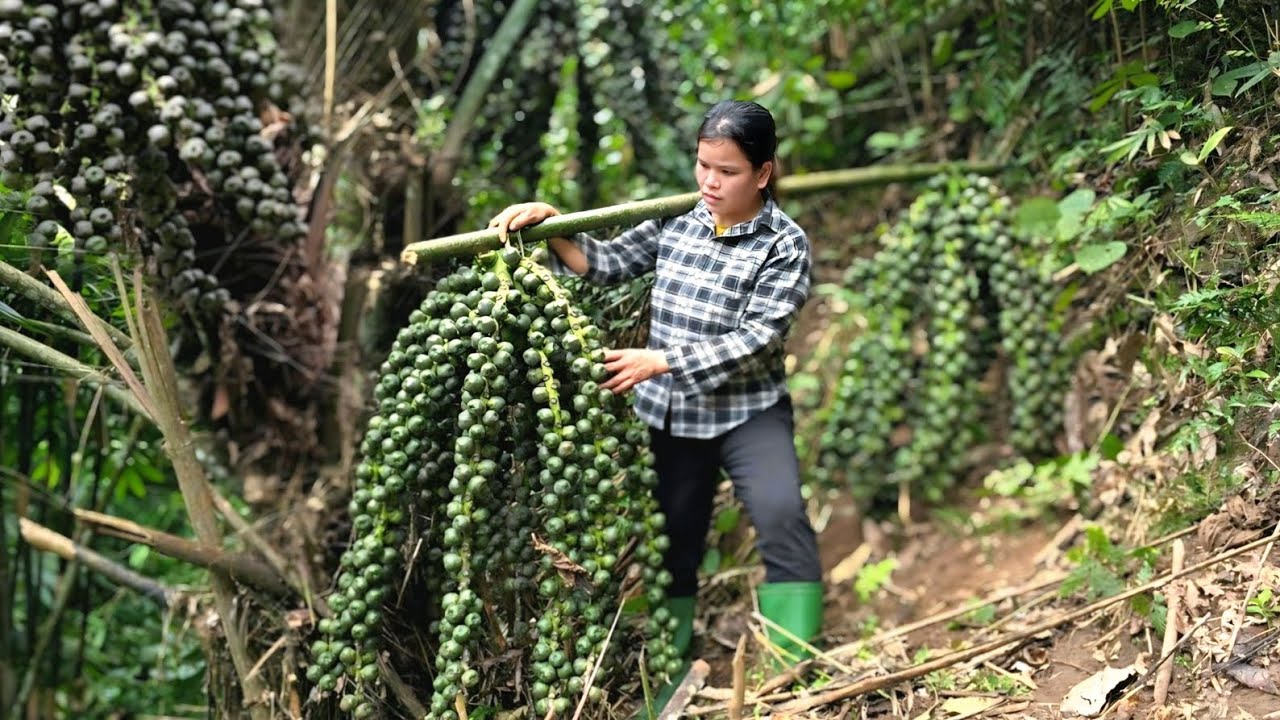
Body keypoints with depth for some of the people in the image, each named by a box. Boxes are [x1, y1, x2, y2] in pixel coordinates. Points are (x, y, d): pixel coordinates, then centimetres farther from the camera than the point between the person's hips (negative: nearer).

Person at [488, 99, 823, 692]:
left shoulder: (785, 244, -11)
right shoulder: (676, 220, 2)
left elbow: (757, 339, -19)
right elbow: (607, 264, 11)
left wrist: (660, 360, -24)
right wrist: (551, 227, -6)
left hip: (747, 411, -4)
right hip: (668, 415, 4)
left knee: (782, 518, -25)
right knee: (673, 545, 11)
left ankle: (794, 676, -19)